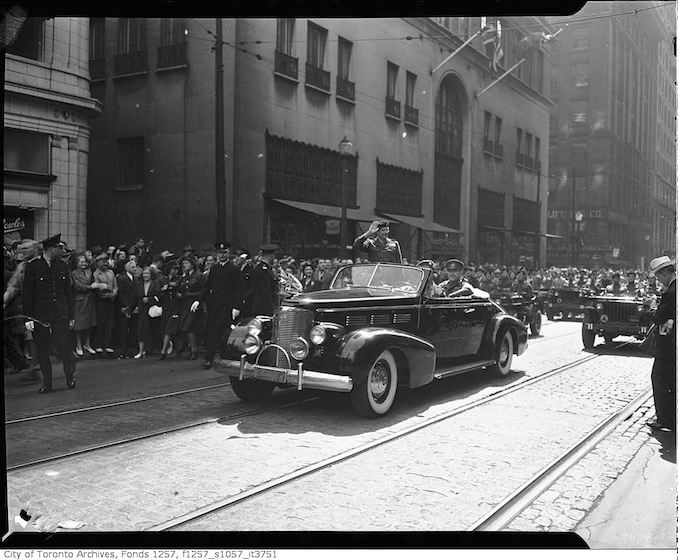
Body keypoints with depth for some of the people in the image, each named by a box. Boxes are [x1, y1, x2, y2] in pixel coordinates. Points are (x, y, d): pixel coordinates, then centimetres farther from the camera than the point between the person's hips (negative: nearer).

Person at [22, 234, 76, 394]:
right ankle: (46, 383, 18)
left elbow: (68, 293, 13)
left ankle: (70, 377, 17)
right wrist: (28, 317, -8)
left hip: (60, 316, 2)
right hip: (39, 317, -2)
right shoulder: (33, 266, -3)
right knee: (42, 352, 5)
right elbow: (27, 294, -3)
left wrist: (71, 316, 11)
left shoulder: (62, 267, 9)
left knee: (65, 347, -5)